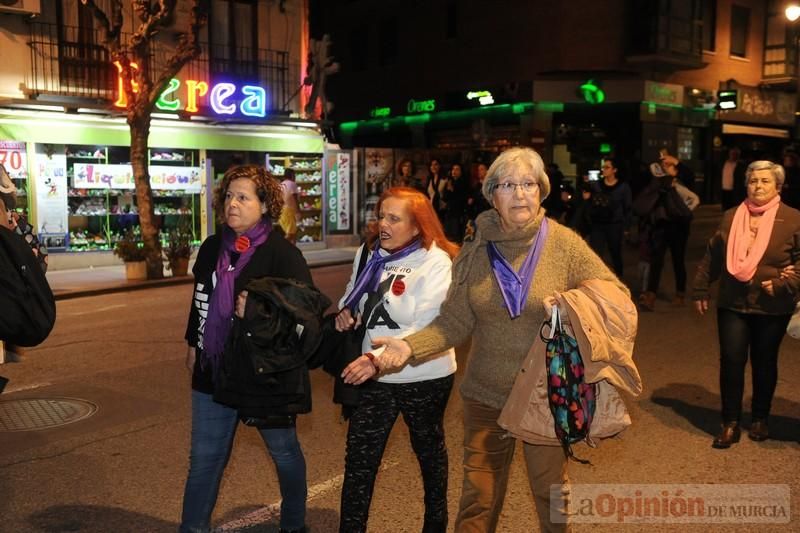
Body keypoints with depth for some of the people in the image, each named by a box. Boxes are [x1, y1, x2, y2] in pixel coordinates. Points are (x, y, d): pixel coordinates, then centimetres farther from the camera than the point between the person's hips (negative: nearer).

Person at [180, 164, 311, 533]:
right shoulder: (212, 248, 4)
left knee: (284, 451, 16)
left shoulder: (282, 253, -14)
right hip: (214, 368, 5)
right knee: (204, 457, 12)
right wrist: (193, 344, 20)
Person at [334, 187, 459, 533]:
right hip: (375, 377, 4)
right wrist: (346, 312, -6)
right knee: (359, 459, 4)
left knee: (428, 451, 19)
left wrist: (379, 358, -34)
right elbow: (354, 295, 18)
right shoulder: (370, 252, 0)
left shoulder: (436, 263, -18)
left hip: (424, 377, -4)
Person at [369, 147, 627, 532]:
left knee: (552, 497, 18)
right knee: (477, 500, 14)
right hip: (485, 396, 2)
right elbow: (454, 322, -4)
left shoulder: (564, 244, -10)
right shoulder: (475, 251, -4)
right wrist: (410, 346, -20)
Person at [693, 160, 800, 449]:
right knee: (731, 361, -1)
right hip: (732, 304, 2)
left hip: (772, 308, -2)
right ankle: (730, 423, 10)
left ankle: (760, 419, 30)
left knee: (764, 363, 12)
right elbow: (712, 256, 11)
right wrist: (701, 289, 12)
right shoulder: (730, 217, 6)